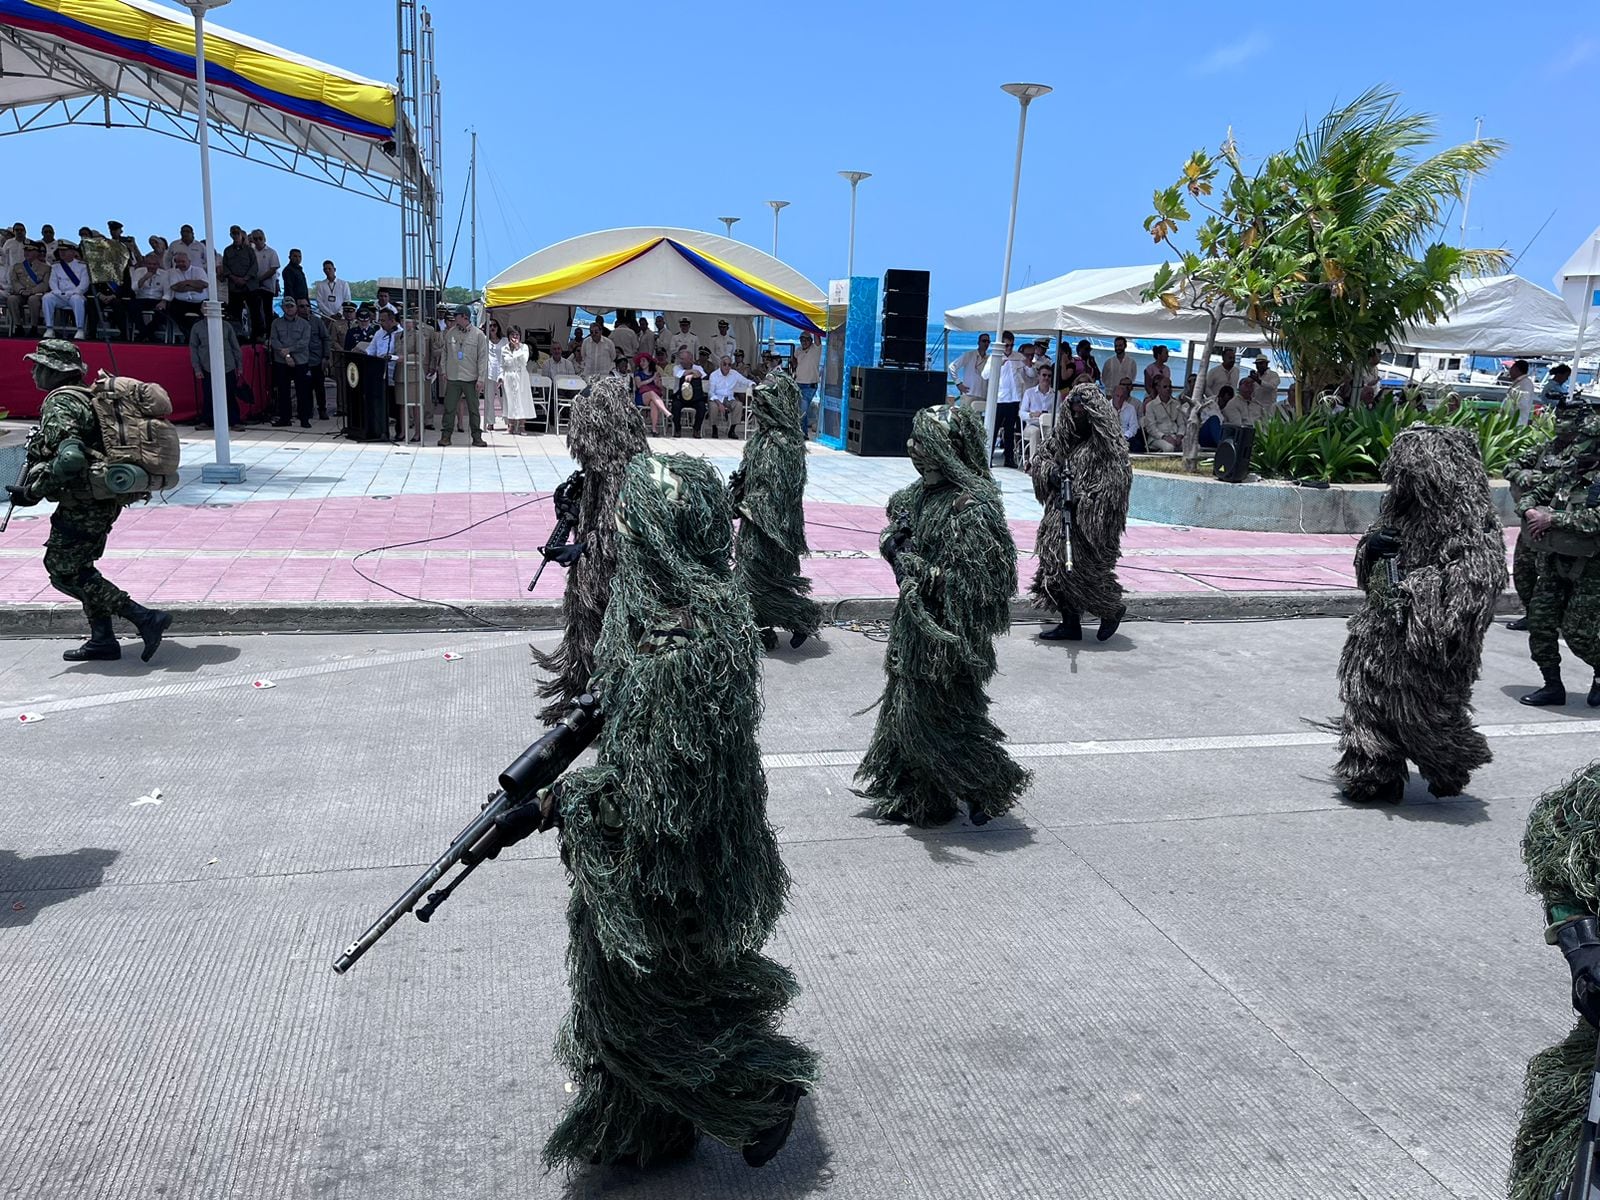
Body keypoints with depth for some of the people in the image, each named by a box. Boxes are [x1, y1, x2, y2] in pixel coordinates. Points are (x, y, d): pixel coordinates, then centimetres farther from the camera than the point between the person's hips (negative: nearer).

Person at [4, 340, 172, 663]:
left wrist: (31, 492, -21)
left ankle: (145, 618, -8)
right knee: (79, 567, 19)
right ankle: (102, 640, 21)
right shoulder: (88, 397, 13)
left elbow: (69, 459, -30)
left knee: (64, 572, -2)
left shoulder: (59, 405, -17)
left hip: (83, 505, -10)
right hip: (104, 500, 10)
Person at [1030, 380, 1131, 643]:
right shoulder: (1063, 436, 12)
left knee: (1082, 568, -7)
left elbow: (1116, 484, -14)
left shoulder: (1109, 444, -9)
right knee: (1057, 567, 5)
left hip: (1091, 521, -7)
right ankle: (1070, 624, 15)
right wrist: (1050, 472, -5)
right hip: (1060, 514, 7)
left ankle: (1113, 610, 19)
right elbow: (1040, 459, 18)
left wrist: (1082, 498, -19)